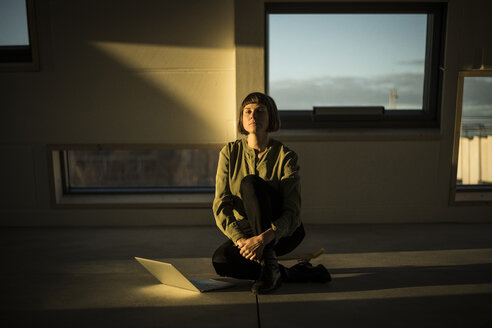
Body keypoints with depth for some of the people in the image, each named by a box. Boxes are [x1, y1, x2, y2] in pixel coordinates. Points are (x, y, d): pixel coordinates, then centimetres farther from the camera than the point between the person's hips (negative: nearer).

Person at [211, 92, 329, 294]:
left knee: (250, 182, -29)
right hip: (245, 231, 3)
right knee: (220, 261, -28)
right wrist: (240, 239, -29)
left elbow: (293, 213, -21)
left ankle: (269, 266, -32)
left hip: (282, 232, -3)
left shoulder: (286, 156, -13)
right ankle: (286, 274, -11)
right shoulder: (230, 152, -5)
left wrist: (262, 238, -38)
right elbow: (221, 204, -12)